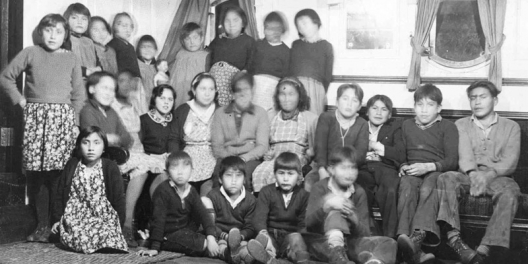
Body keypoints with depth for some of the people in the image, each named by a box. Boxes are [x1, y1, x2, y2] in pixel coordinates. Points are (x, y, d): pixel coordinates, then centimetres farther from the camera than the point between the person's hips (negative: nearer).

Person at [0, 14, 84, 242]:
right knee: (35, 173, -2)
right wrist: (20, 99, 2)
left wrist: (74, 122, 3)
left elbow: (79, 95, 12)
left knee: (59, 173, -6)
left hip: (63, 118, 0)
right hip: (35, 117, 0)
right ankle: (41, 225, 7)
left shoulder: (71, 59, 11)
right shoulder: (30, 53, 7)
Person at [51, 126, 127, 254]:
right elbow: (60, 194, 14)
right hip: (74, 218, 1)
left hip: (102, 219, -1)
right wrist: (58, 219, 10)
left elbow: (118, 199, 1)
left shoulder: (110, 168, -2)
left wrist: (118, 224, -1)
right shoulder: (72, 165, 6)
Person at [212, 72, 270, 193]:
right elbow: (217, 146, 9)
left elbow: (262, 146, 4)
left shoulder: (260, 113, 13)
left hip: (251, 158, 0)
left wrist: (244, 158, -14)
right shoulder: (220, 113, 16)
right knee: (219, 170, -34)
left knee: (245, 169, -35)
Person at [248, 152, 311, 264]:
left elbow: (303, 223, 1)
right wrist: (264, 233, -33)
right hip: (271, 233, -1)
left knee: (295, 237, -32)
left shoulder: (303, 195, 8)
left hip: (290, 235, 1)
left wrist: (297, 242, -22)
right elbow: (259, 217, -9)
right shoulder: (267, 192, 4)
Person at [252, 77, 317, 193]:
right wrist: (267, 154, -1)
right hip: (273, 160, 3)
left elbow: (314, 149, 10)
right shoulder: (270, 116, 21)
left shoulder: (311, 118, 13)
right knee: (258, 172, -34)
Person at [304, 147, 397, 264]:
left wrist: (355, 220, -24)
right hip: (321, 242, -3)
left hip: (348, 242, 4)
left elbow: (365, 234, -1)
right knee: (335, 214, -31)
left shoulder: (359, 192, 5)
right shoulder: (321, 187, -2)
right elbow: (309, 222, -17)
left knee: (389, 243, -16)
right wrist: (326, 205, -35)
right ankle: (337, 254, -53)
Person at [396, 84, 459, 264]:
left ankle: (418, 234, -58)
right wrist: (403, 166, 2)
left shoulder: (447, 127, 11)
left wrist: (428, 166, -16)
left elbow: (452, 161, 1)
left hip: (437, 171, -2)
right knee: (406, 187, -35)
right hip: (412, 171, 2)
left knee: (428, 188, -39)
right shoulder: (407, 125, 25)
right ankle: (404, 235, -56)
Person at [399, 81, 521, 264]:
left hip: (497, 177, -1)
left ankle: (485, 249, -44)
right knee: (445, 179, -31)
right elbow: (464, 155, 1)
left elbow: (510, 162, 1)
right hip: (468, 175, 1)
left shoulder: (511, 127, 16)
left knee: (509, 192, -35)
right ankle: (454, 238, -47)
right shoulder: (461, 125, 19)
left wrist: (488, 175, -19)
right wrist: (473, 174, -22)